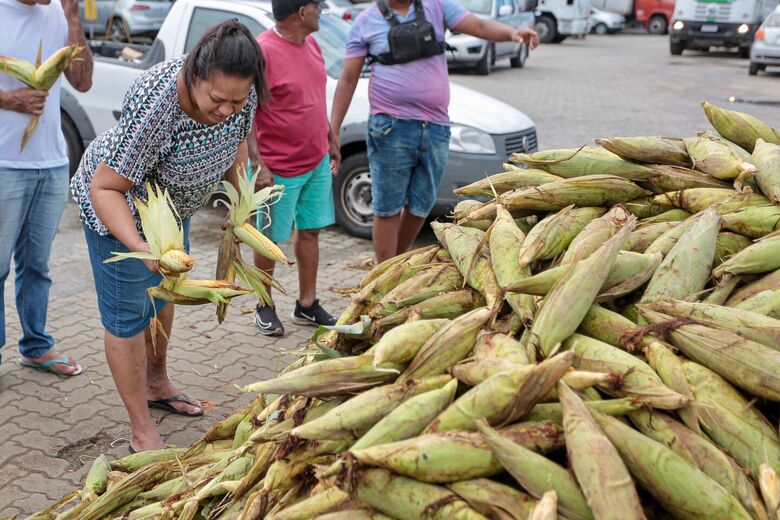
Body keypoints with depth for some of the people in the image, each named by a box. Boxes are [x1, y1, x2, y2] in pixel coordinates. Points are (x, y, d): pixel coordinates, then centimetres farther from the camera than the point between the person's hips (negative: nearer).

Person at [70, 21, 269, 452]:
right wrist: (142, 247, -48)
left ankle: (157, 385, 45)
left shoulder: (240, 93, -23)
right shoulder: (155, 105, -41)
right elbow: (104, 188, -34)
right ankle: (142, 433, 10)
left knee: (163, 291, 23)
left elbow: (236, 142, 2)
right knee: (128, 315, -2)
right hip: (118, 203, -7)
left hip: (171, 202, 7)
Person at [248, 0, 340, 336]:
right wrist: (258, 165, -24)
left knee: (310, 232, 13)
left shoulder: (311, 43, 6)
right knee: (270, 239, 7)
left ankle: (307, 305, 25)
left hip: (317, 161, 7)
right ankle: (264, 308, 24)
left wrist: (331, 141, 19)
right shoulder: (263, 51, -18)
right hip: (280, 168, -7)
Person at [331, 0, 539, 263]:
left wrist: (512, 33, -22)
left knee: (420, 207, 13)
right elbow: (348, 79, 3)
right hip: (391, 129, -3)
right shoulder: (366, 22, 2)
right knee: (387, 210, 1)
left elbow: (479, 26, -1)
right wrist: (333, 129, -2)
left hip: (436, 128, 3)